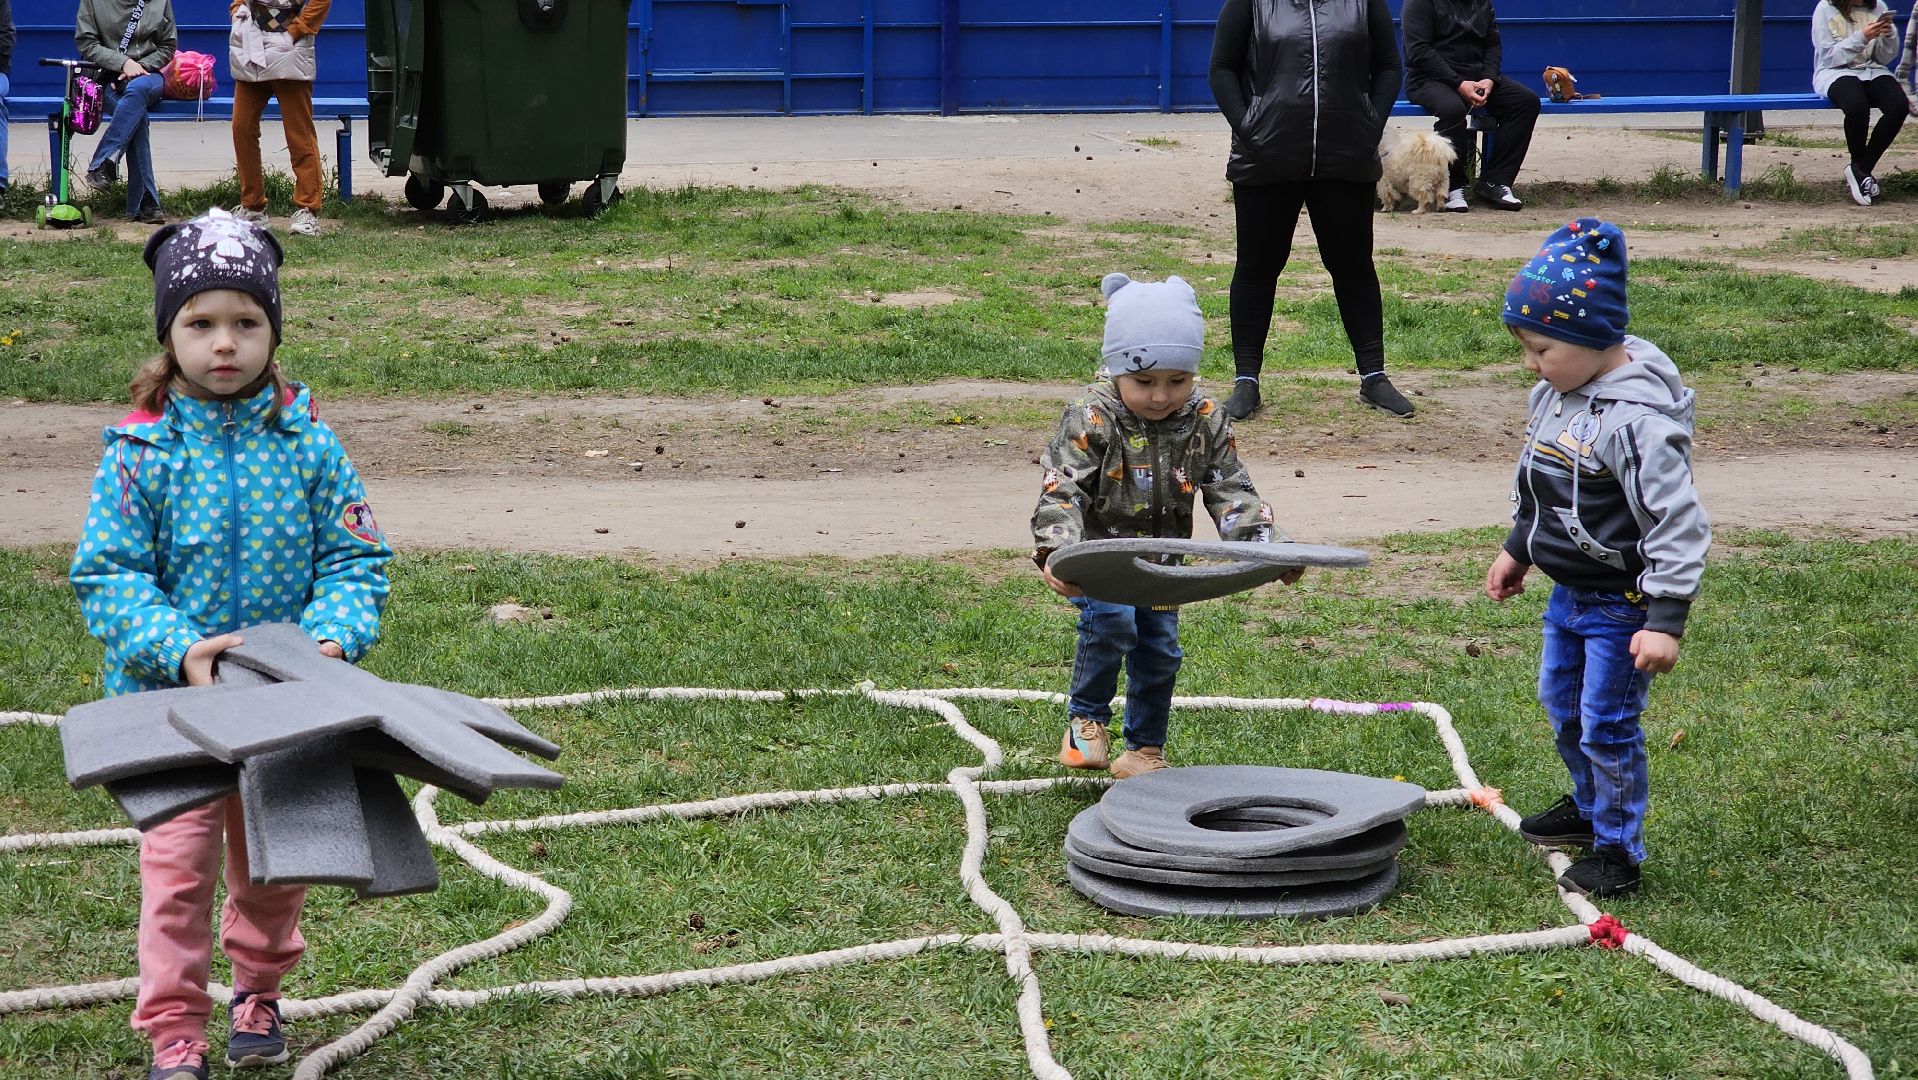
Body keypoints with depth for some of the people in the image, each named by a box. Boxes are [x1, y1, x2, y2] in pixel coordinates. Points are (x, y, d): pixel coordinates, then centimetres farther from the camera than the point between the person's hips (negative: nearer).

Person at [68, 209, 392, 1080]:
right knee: (178, 865, -2)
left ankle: (258, 993, 40)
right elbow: (107, 574, -10)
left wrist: (333, 637, -20)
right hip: (173, 700, -2)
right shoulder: (140, 451, -10)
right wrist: (178, 647, -25)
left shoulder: (306, 442, -5)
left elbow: (355, 560, -2)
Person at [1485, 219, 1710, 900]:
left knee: (1607, 724, 0)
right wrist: (1518, 550, 25)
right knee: (1561, 703, 23)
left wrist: (1665, 620, -28)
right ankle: (1590, 807, 44)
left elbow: (1678, 524, -27)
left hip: (1622, 604, -9)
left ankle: (1619, 849, 15)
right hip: (1569, 590, 9)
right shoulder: (1557, 393, -1)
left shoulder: (1639, 420, -28)